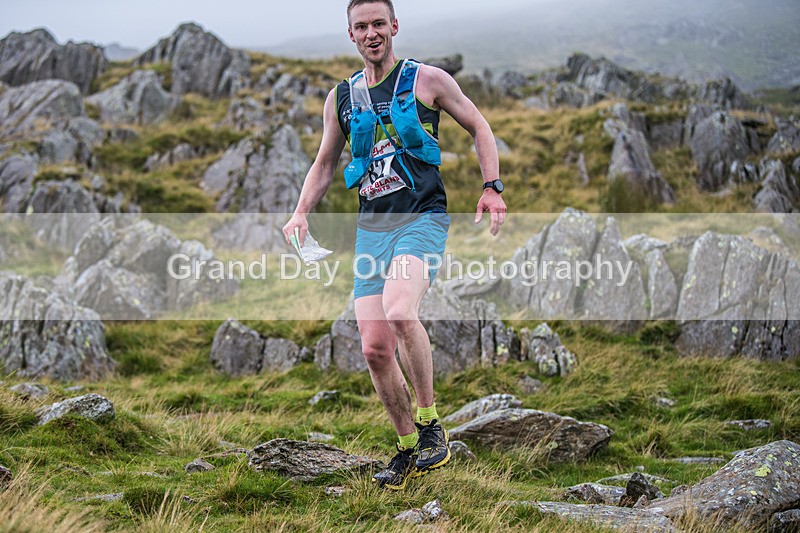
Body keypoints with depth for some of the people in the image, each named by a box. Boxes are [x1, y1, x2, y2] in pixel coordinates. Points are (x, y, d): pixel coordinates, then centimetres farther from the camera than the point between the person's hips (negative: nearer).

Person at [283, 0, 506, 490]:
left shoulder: (428, 80, 2)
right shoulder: (341, 99, 13)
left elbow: (478, 126, 11)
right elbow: (325, 164, 23)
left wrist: (492, 186, -1)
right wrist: (302, 212, 7)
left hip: (424, 218, -5)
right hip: (372, 228, 5)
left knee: (400, 312, -31)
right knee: (375, 348, -2)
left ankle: (430, 424, -13)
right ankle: (408, 448, 16)